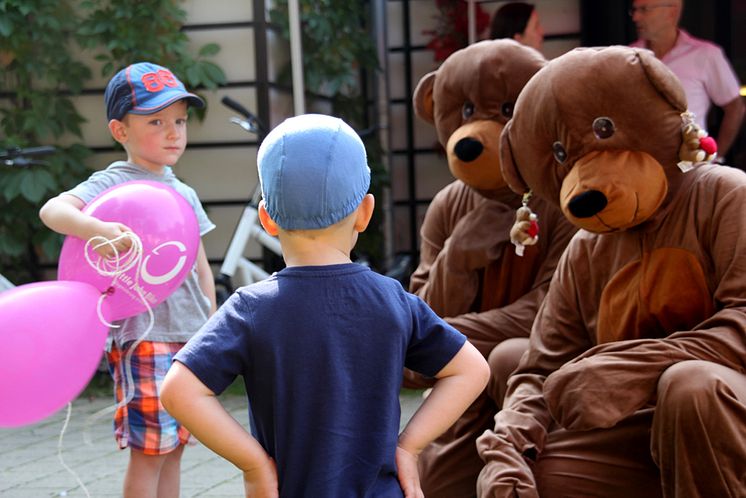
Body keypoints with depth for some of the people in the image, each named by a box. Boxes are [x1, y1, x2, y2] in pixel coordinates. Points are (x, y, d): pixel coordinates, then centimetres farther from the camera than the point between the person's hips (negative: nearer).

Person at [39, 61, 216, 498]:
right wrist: (97, 230, -44)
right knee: (149, 451, -5)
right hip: (143, 336, -7)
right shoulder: (113, 184, -7)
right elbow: (53, 209, -25)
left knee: (174, 447, 12)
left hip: (190, 336, 7)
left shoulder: (185, 193, 15)